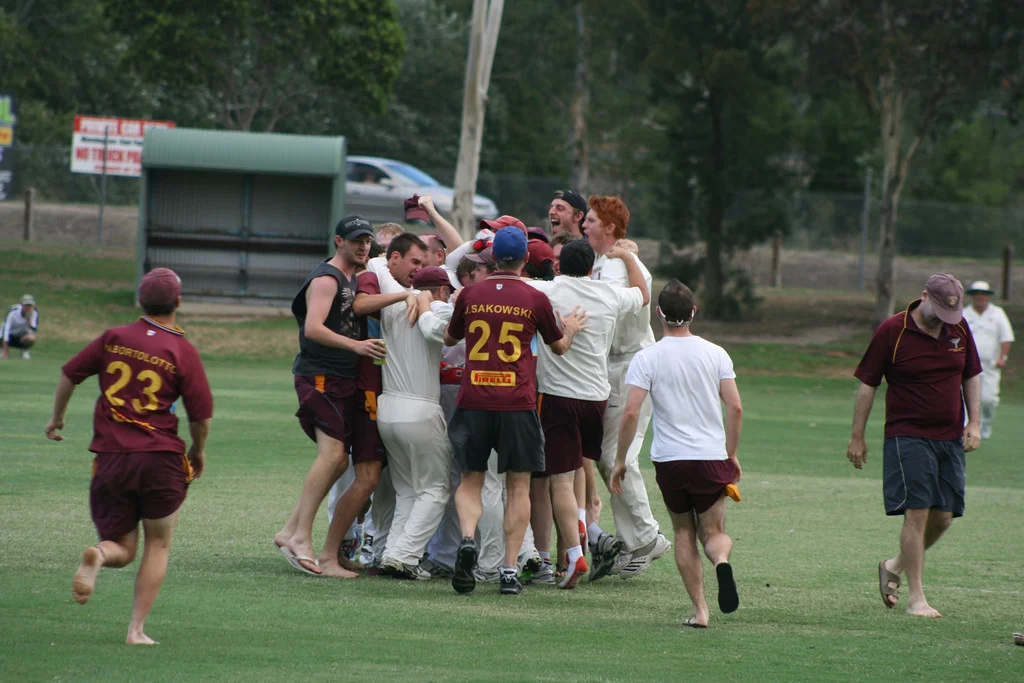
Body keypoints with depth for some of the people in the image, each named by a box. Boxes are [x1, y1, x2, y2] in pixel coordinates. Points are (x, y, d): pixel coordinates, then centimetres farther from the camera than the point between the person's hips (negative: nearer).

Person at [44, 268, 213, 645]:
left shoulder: (113, 338, 4)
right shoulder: (183, 352, -5)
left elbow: (69, 375, 12)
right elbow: (201, 416, -5)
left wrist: (57, 419, 29)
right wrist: (198, 451, 15)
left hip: (110, 458, 2)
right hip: (161, 457, -2)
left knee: (122, 548, 13)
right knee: (157, 546, 13)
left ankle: (97, 556, -23)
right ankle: (137, 628, 3)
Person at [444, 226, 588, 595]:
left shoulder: (470, 295, 3)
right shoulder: (535, 299, -1)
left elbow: (450, 338, 21)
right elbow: (559, 345, 15)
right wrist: (571, 329, 37)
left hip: (473, 400, 1)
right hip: (517, 403, -1)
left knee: (470, 479, 12)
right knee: (518, 486, 6)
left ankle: (467, 538, -16)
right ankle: (510, 569, 1)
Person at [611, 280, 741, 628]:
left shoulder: (647, 358, -5)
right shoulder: (715, 354, 2)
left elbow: (630, 412, -11)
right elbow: (735, 408, 0)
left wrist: (620, 460, -1)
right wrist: (732, 455, 12)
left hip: (669, 458, -1)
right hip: (712, 456, 1)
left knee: (684, 532, 15)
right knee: (713, 532, 10)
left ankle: (699, 609, 5)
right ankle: (721, 559, -27)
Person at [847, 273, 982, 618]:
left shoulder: (959, 328, 6)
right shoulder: (891, 331, -8)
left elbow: (971, 376, 18)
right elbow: (867, 383, -2)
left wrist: (974, 422, 8)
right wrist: (857, 436, -1)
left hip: (950, 437, 5)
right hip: (908, 437, -5)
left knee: (943, 517, 4)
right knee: (917, 513, -12)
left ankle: (894, 566, 29)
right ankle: (916, 598, -7)